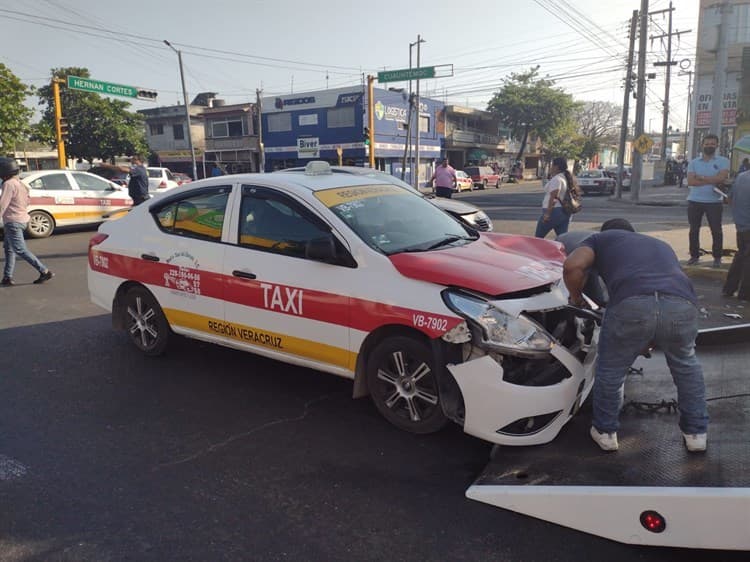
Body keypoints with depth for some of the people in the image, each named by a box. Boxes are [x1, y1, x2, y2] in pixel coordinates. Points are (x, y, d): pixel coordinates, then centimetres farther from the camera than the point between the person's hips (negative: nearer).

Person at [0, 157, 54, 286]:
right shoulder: (19, 183, 15)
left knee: (20, 250, -9)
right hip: (21, 219, 10)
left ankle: (45, 272, -11)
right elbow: (26, 202, 21)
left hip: (13, 221, -10)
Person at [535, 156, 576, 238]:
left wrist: (548, 214, -23)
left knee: (538, 237, 4)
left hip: (554, 211, -9)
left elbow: (553, 198, -21)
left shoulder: (556, 179, -14)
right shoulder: (566, 178, 16)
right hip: (565, 213, 9)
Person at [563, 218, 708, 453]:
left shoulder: (601, 238, 29)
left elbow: (572, 266, 7)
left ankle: (605, 432, 36)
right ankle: (696, 432, 41)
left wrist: (575, 297, 27)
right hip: (683, 305, 4)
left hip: (632, 305, -4)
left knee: (610, 370, 21)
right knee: (686, 365, 33)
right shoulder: (662, 245, 42)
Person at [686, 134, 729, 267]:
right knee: (694, 230, 6)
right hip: (694, 201, 2)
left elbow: (721, 178, -15)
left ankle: (717, 257, 11)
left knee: (716, 230, 2)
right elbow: (690, 181, -8)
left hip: (714, 202, -2)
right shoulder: (694, 163, 6)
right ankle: (694, 256, 16)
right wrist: (712, 181, -14)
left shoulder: (723, 161, 2)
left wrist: (701, 177, -11)